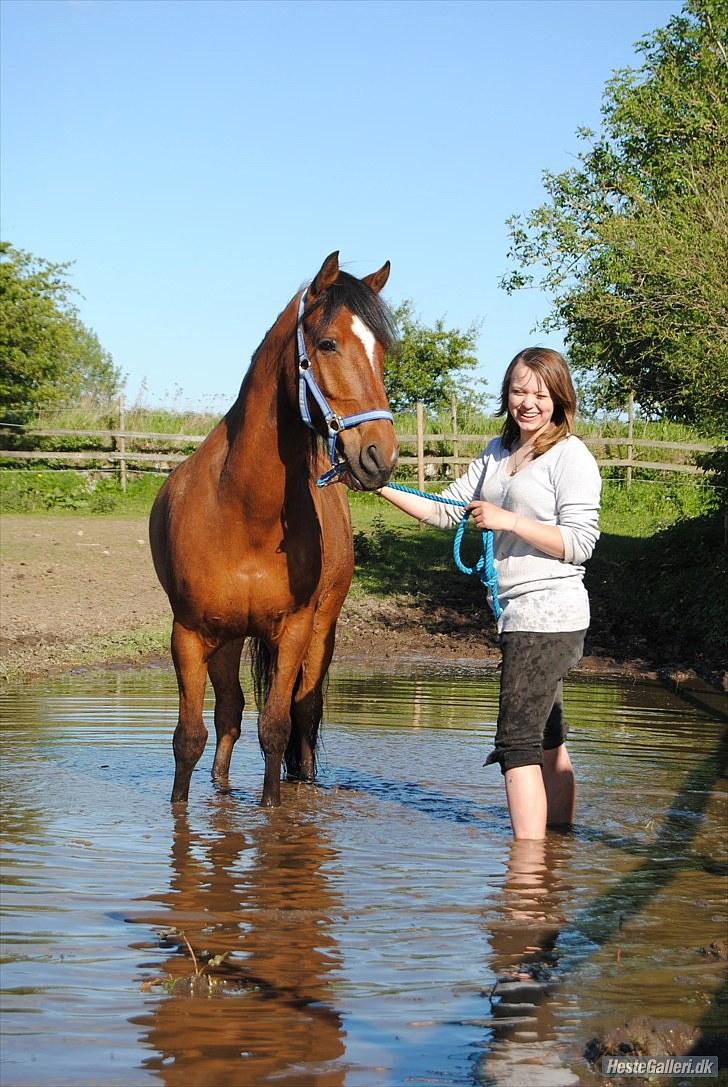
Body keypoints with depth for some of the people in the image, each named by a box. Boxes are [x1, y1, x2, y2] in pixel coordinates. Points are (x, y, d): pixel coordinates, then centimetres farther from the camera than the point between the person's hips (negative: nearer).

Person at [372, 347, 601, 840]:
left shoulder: (571, 456, -9)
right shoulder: (498, 452, 14)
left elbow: (580, 543, -14)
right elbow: (447, 512, 15)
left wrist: (507, 521, -20)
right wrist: (380, 486, 5)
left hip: (548, 612, -9)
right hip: (520, 613, 9)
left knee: (517, 741, -13)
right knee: (548, 742, 15)